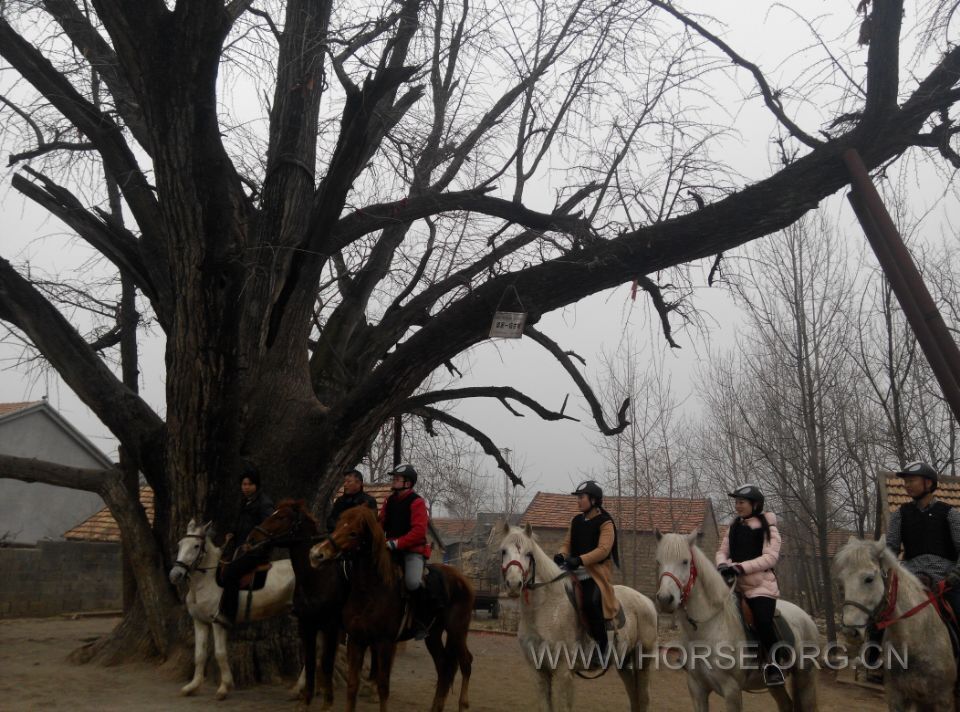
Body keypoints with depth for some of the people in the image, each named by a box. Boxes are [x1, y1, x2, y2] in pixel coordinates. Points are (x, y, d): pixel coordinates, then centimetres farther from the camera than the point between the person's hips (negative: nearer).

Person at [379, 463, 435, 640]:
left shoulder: (417, 502, -9)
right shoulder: (390, 501, 12)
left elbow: (418, 531, -19)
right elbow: (381, 524, 15)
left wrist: (396, 543, -26)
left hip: (413, 550, -7)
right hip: (391, 550, 7)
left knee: (413, 582, -30)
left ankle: (422, 620, -7)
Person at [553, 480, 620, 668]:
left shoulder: (605, 522, -6)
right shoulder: (576, 521, 15)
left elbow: (603, 549, -17)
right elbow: (567, 543, 16)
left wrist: (580, 560, -28)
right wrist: (561, 555, -8)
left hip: (597, 572, -7)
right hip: (576, 572, 7)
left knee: (590, 602, -28)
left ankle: (603, 646, -12)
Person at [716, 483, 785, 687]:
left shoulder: (768, 527, -4)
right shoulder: (734, 526, 13)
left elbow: (770, 557, -14)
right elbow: (722, 551, 14)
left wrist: (741, 567, -23)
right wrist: (722, 565, -10)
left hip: (761, 584, -6)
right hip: (735, 583, 6)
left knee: (762, 621, -26)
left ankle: (773, 662, -7)